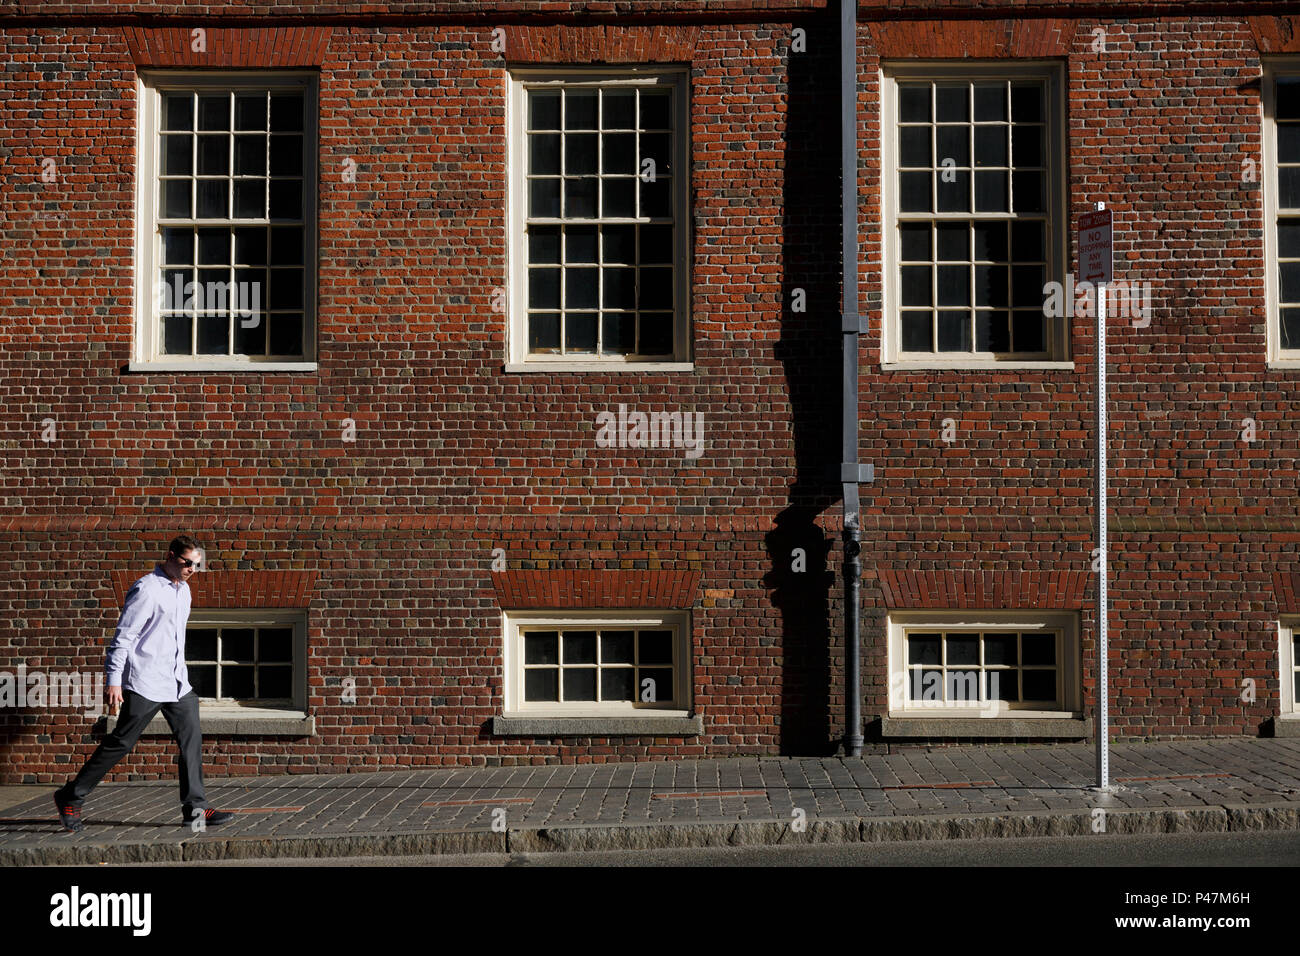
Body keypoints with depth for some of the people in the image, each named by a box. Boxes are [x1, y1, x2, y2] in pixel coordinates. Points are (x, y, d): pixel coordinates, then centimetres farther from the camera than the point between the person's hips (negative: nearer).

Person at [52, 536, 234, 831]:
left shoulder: (183, 590, 15)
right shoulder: (147, 589, -12)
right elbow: (124, 635, -14)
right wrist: (113, 680, -17)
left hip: (177, 682, 8)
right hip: (145, 683, -8)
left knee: (191, 739, 1)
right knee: (121, 742, -2)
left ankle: (195, 807, 4)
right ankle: (70, 798, 11)